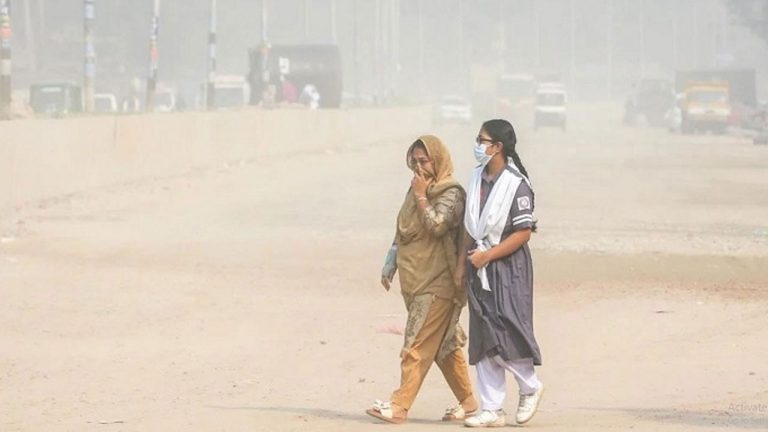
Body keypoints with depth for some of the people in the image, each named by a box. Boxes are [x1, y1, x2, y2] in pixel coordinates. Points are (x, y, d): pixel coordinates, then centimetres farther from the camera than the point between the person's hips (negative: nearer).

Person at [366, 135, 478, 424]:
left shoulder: (451, 194, -9)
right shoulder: (417, 190, 15)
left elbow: (437, 225, -23)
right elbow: (402, 232, 21)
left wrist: (421, 197, -13)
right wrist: (390, 265, 19)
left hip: (437, 283, -8)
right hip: (415, 279, 8)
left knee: (419, 345, -11)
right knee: (444, 344, 12)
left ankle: (400, 405, -15)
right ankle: (467, 400, 20)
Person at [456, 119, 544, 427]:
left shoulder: (516, 184, -13)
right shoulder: (478, 179, 9)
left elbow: (524, 232, -16)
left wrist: (487, 256, -17)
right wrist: (462, 262, 10)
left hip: (508, 268, -7)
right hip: (480, 269, 7)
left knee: (505, 333, -10)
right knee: (482, 340, 6)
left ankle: (530, 387, 15)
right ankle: (492, 410, 10)